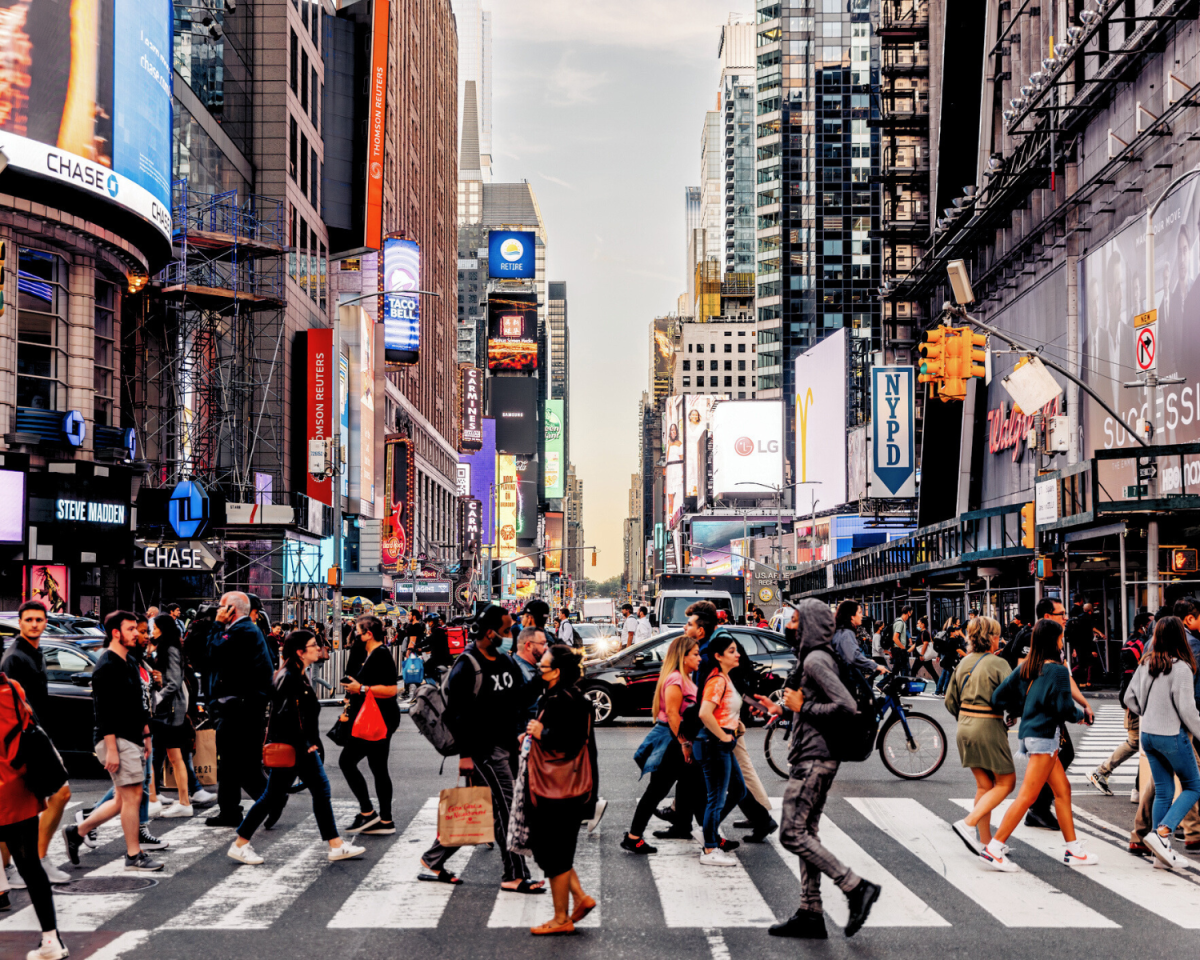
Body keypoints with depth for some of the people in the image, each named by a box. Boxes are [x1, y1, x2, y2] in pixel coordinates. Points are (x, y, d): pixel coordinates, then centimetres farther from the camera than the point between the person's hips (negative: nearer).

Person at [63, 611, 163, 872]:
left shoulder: (130, 663, 16)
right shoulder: (106, 666, -14)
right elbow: (103, 711, -18)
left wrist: (146, 735, 21)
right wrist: (111, 749, -22)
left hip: (133, 739, 10)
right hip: (117, 740, -10)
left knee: (123, 799, 12)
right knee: (132, 795, -6)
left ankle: (76, 832, 24)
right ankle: (134, 856, 2)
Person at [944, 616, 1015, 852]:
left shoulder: (964, 662, 9)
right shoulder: (998, 664, -12)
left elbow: (950, 700, 12)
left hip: (965, 727, 7)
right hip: (988, 727, -7)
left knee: (984, 785, 15)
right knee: (1006, 782, 5)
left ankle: (985, 842, 16)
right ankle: (969, 823, -9)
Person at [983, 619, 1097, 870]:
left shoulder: (1026, 667, 7)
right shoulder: (1057, 670, -14)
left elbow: (999, 697, 6)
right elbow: (1065, 708, -17)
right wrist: (1082, 714, 4)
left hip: (1031, 732, 9)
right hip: (1043, 736, -9)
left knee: (1063, 789, 15)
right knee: (1027, 796, -7)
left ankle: (1073, 850, 20)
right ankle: (993, 848, -7)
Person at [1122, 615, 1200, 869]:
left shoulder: (1146, 664, 2)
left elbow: (1129, 699, 9)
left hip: (1148, 735, 6)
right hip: (1172, 736, -6)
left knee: (1163, 791, 13)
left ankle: (1162, 850, 14)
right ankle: (1162, 833, -7)